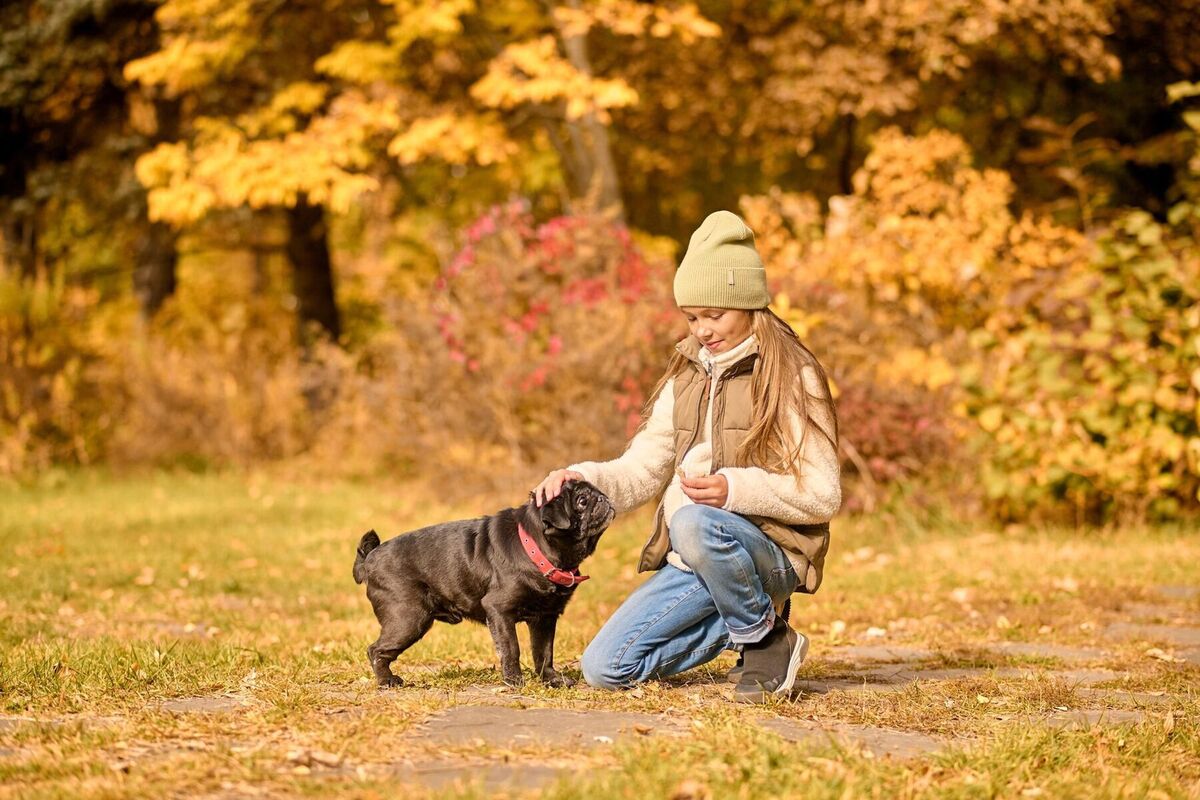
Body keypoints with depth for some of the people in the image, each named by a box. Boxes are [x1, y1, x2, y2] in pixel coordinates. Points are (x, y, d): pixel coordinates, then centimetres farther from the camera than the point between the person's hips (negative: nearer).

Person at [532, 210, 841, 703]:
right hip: (691, 563, 7)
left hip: (771, 552, -7)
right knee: (604, 667, -5)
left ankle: (766, 638, -13)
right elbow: (641, 471, 12)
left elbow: (823, 495, -12)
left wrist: (735, 490, -26)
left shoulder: (792, 377, -6)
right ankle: (752, 620, 9)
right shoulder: (687, 375, 14)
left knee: (694, 524, -39)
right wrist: (583, 477, -10)